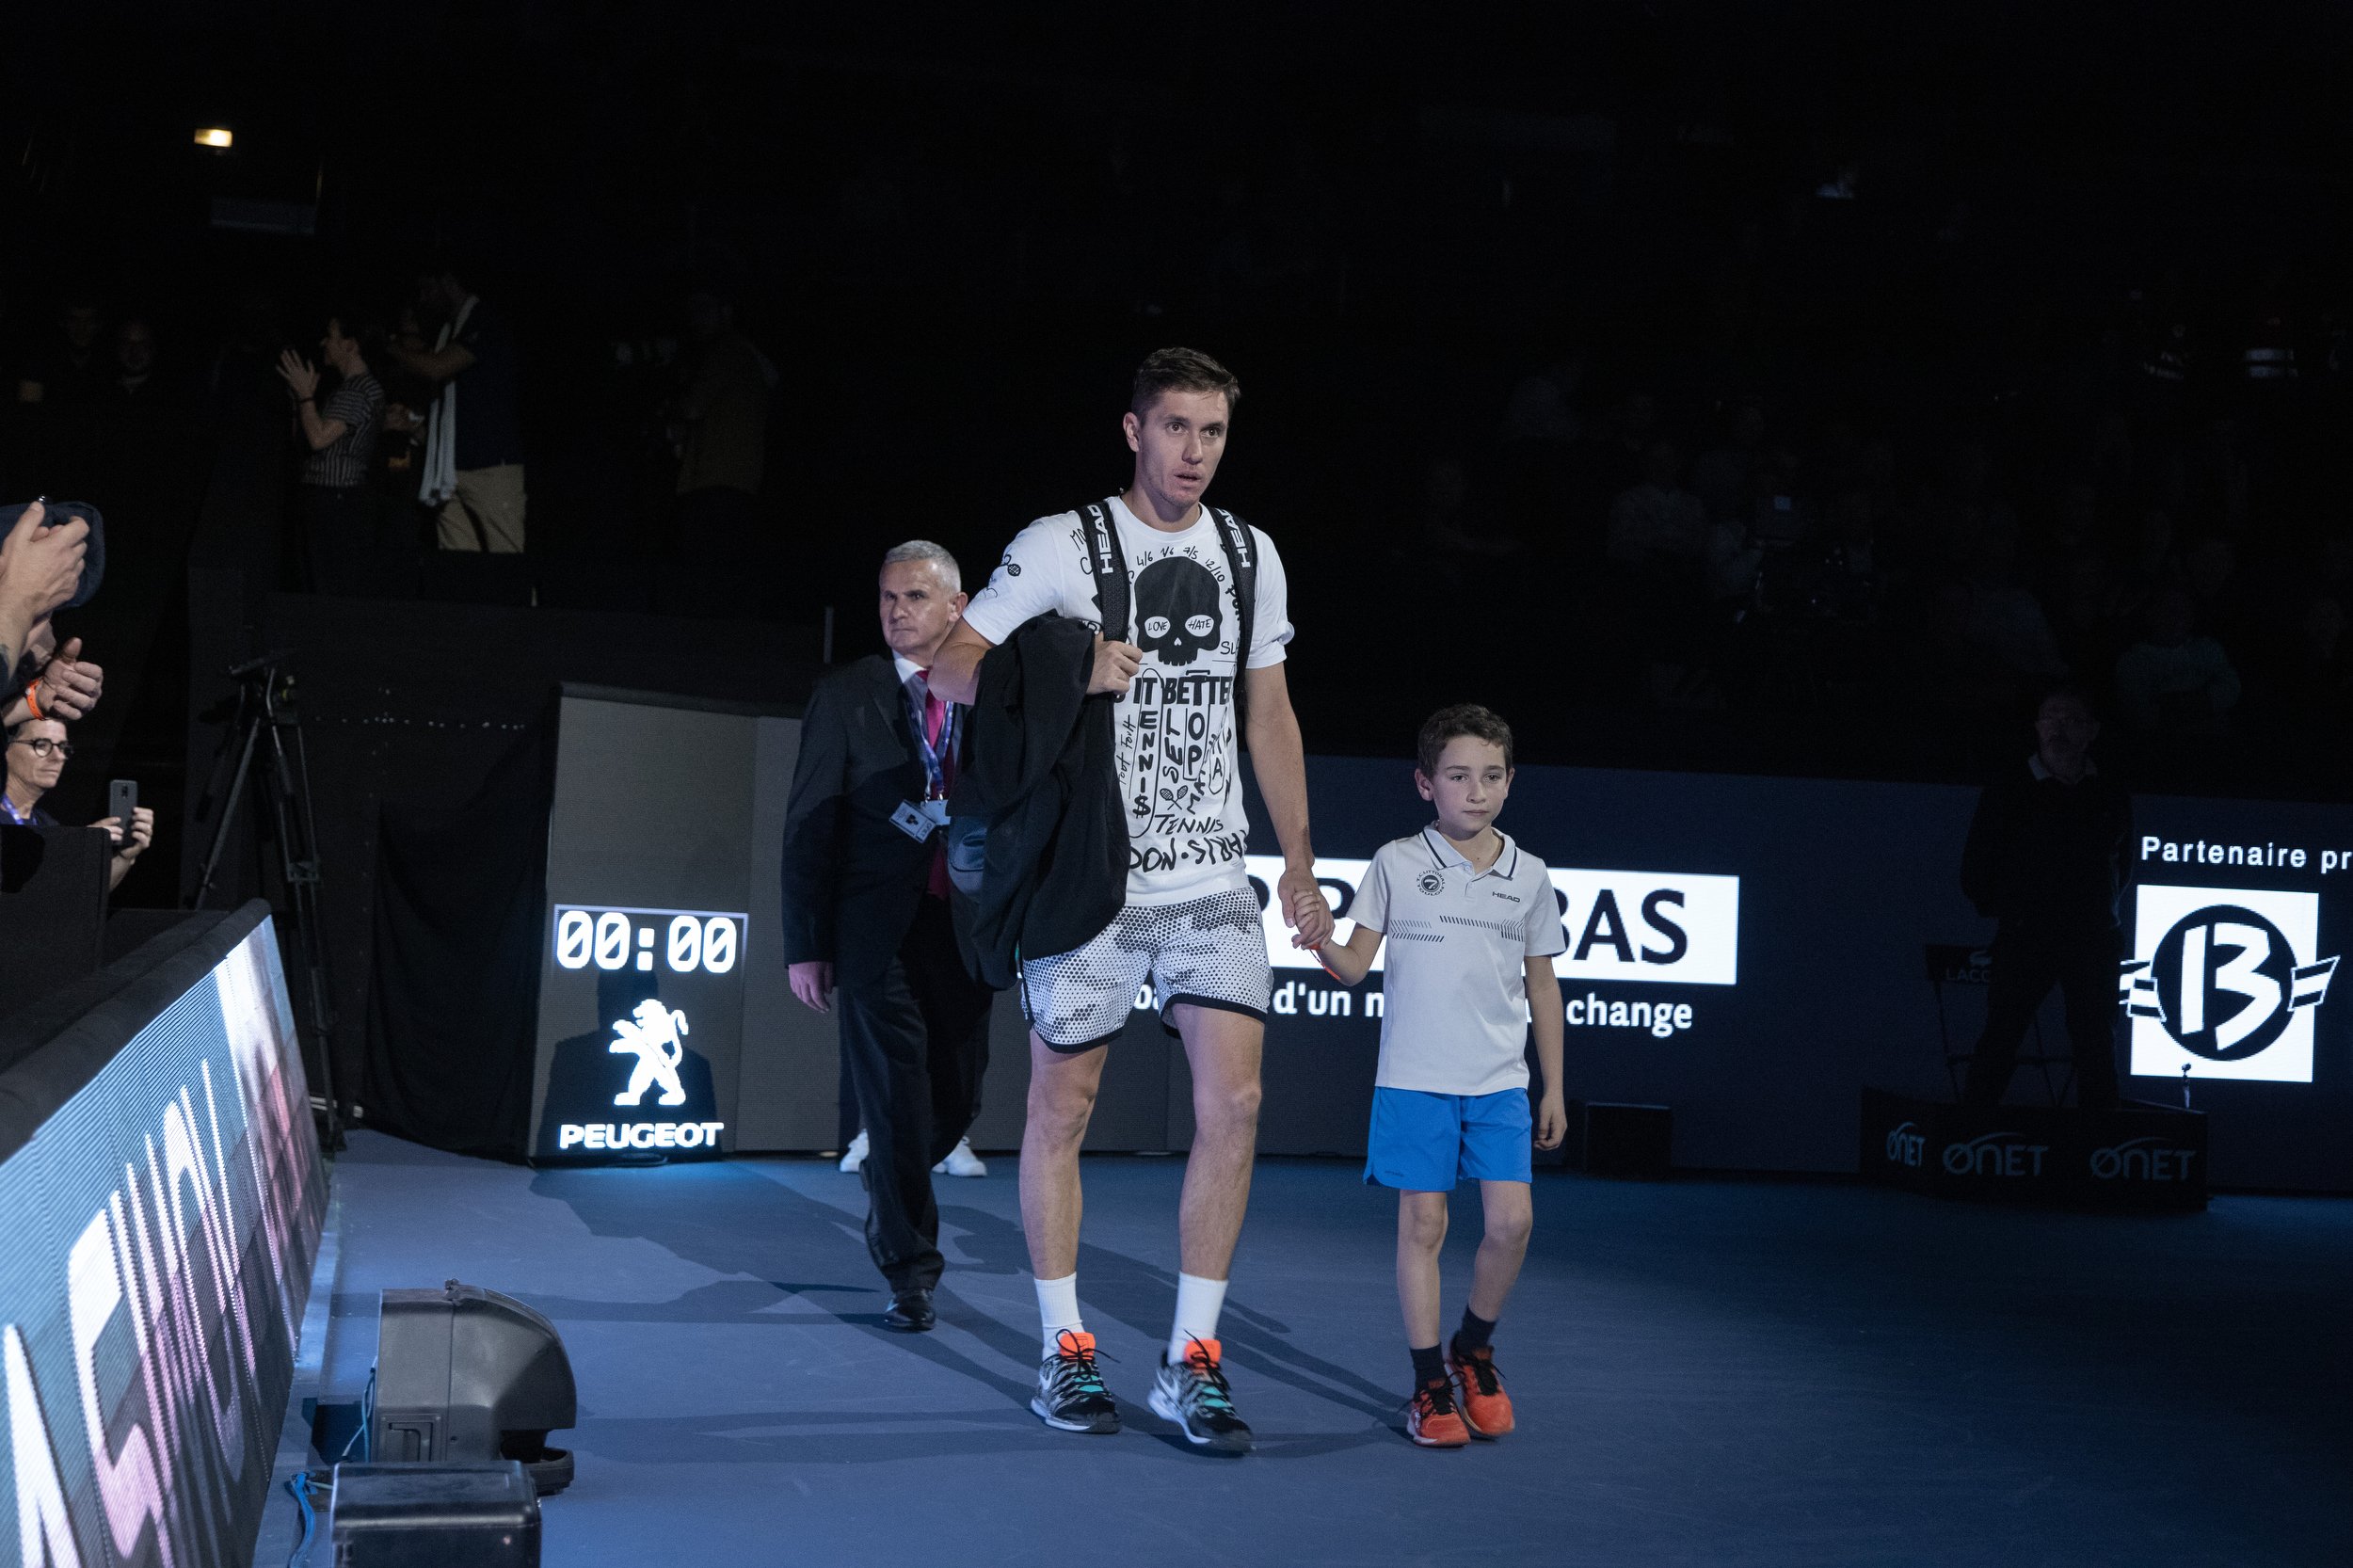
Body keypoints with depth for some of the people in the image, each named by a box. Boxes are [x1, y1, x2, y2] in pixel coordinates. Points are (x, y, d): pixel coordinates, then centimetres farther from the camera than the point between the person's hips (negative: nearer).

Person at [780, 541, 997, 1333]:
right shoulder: (846, 697, 2)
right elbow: (808, 826, 2)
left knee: (958, 1097, 7)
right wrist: (806, 944, -4)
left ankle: (886, 1187, 38)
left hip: (964, 926, 2)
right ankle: (911, 1271, 8)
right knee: (897, 1099, -4)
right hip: (877, 927, -2)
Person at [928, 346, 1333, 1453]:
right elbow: (953, 667, -6)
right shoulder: (1064, 545, -4)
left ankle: (1190, 1361, 4)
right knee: (1061, 1110, 5)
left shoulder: (1250, 554, 10)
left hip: (1213, 882, 4)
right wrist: (1065, 676, -22)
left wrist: (1299, 864, 16)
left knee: (1233, 1104, -6)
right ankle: (1065, 1351, 19)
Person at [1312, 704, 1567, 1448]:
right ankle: (1429, 1384, 11)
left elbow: (1542, 985, 14)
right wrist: (1320, 939, -23)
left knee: (1511, 1219, -8)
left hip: (1500, 1084, 2)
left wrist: (1554, 1087, 13)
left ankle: (1472, 1350, 16)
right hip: (1414, 1078, -2)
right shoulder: (1396, 863, 0)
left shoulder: (1529, 877, 6)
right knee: (1422, 1222, 0)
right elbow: (1354, 967, 0)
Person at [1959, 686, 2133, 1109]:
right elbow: (1975, 870, 6)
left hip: (2093, 943, 3)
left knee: (2097, 1050, 2)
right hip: (2024, 941, -3)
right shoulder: (2008, 792, 2)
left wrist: (2101, 917, 12)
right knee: (2000, 1039, -9)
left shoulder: (2110, 797, 10)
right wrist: (2008, 915, 6)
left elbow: (2122, 868, 21)